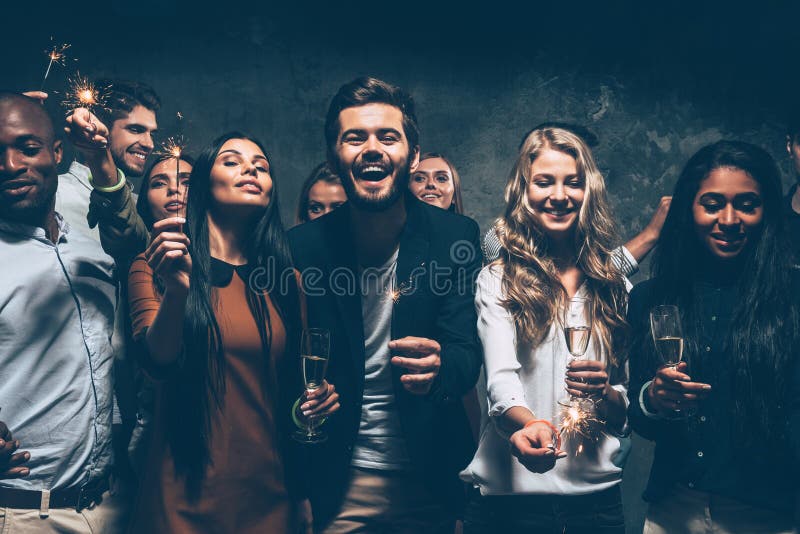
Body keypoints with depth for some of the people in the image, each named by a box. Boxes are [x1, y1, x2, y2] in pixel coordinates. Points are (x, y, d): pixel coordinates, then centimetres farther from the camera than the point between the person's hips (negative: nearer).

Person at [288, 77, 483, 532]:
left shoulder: (455, 236, -8)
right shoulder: (303, 246, -8)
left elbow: (468, 354, -13)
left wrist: (439, 369, -36)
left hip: (430, 481, 1)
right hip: (335, 483, 0)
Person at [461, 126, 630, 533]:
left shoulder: (614, 286, 8)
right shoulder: (498, 279, -3)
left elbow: (625, 415, 10)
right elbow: (501, 380, -16)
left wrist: (607, 396, -12)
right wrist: (529, 425, -35)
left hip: (596, 492, 3)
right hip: (510, 492, -3)